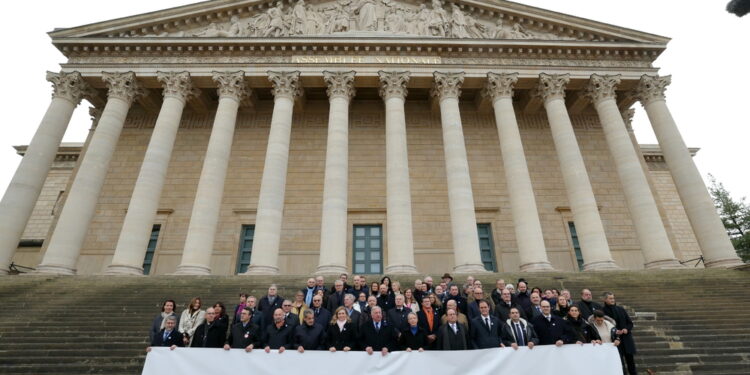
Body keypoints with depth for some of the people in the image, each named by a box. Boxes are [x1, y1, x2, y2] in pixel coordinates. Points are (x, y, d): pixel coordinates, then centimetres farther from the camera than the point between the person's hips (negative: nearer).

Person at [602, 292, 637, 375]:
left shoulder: (620, 309, 9)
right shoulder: (603, 311, -6)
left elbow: (630, 322, 13)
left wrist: (627, 329, -5)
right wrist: (614, 331, -18)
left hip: (626, 338, 4)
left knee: (630, 358, 9)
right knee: (619, 360, -4)